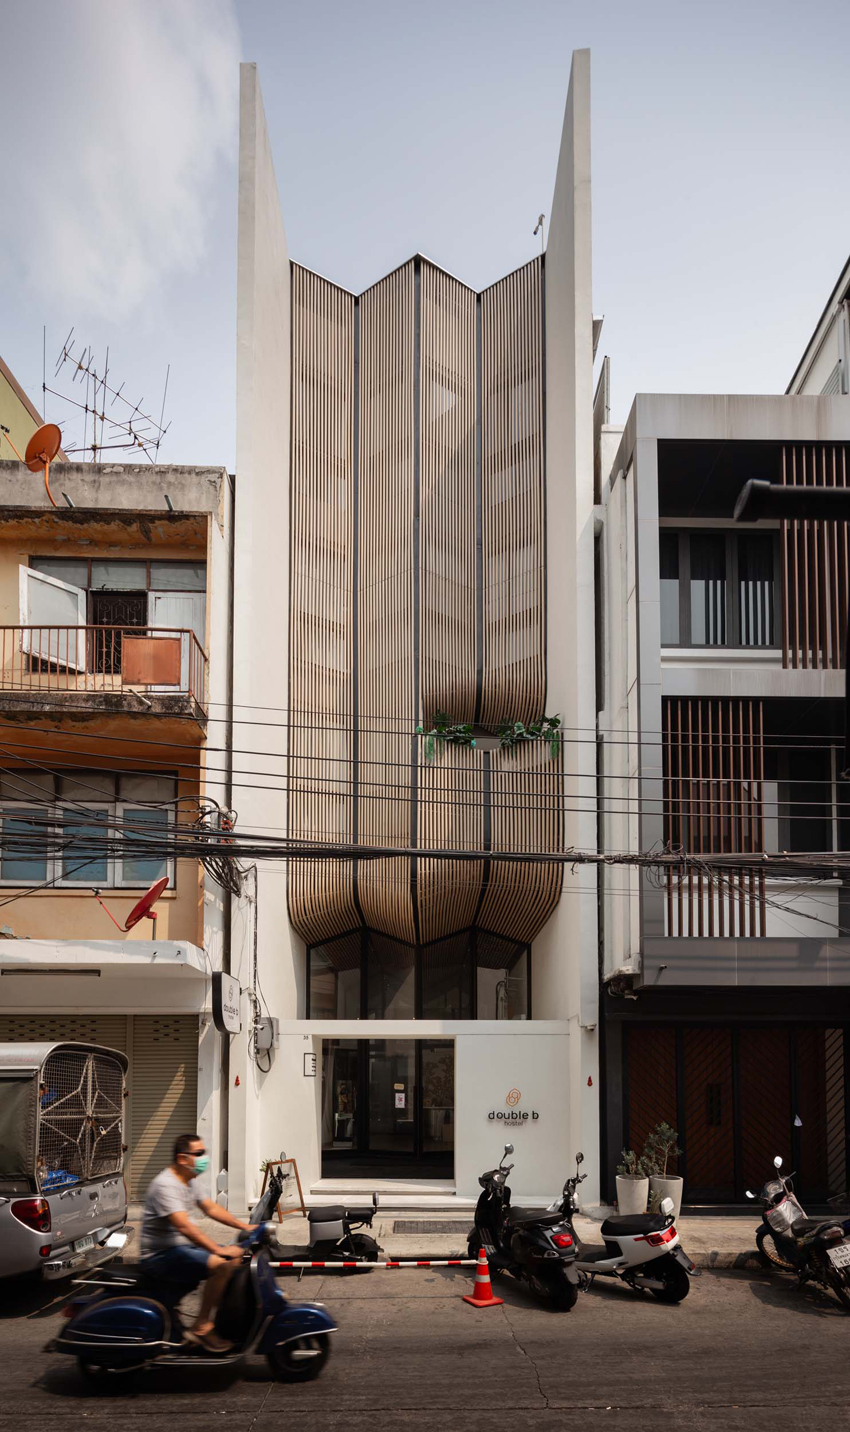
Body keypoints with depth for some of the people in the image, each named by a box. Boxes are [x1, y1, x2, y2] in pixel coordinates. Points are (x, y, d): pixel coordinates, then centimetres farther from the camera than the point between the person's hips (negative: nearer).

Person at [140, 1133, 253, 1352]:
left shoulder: (190, 1181, 10)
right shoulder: (165, 1185, -22)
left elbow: (211, 1208, 19)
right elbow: (184, 1227, -32)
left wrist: (244, 1226, 8)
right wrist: (219, 1250, -35)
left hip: (182, 1247, 10)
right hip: (161, 1255, -10)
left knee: (234, 1258, 8)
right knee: (221, 1264, -26)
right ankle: (201, 1327, -18)